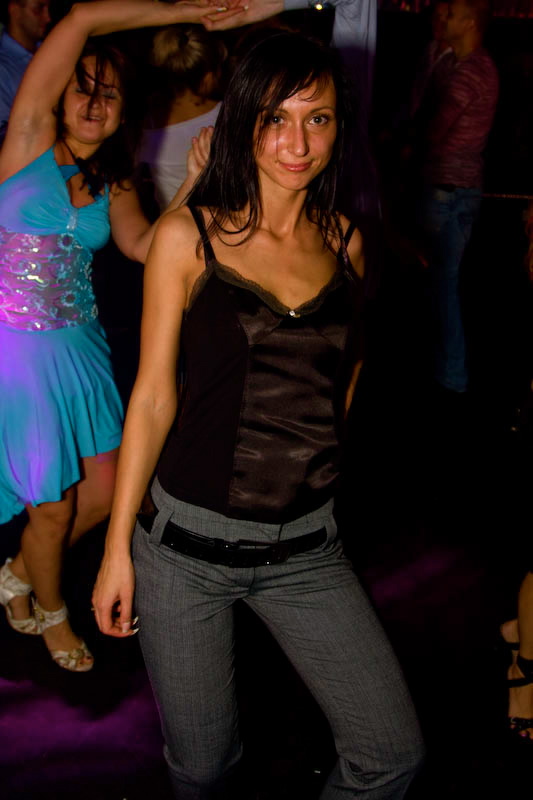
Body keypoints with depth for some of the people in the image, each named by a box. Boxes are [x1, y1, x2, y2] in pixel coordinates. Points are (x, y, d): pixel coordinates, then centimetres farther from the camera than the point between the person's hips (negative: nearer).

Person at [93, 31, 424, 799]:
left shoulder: (345, 242, 4)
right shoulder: (189, 235, -6)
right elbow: (154, 395, -4)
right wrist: (117, 546, -3)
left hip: (307, 546, 3)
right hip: (189, 541, -2)